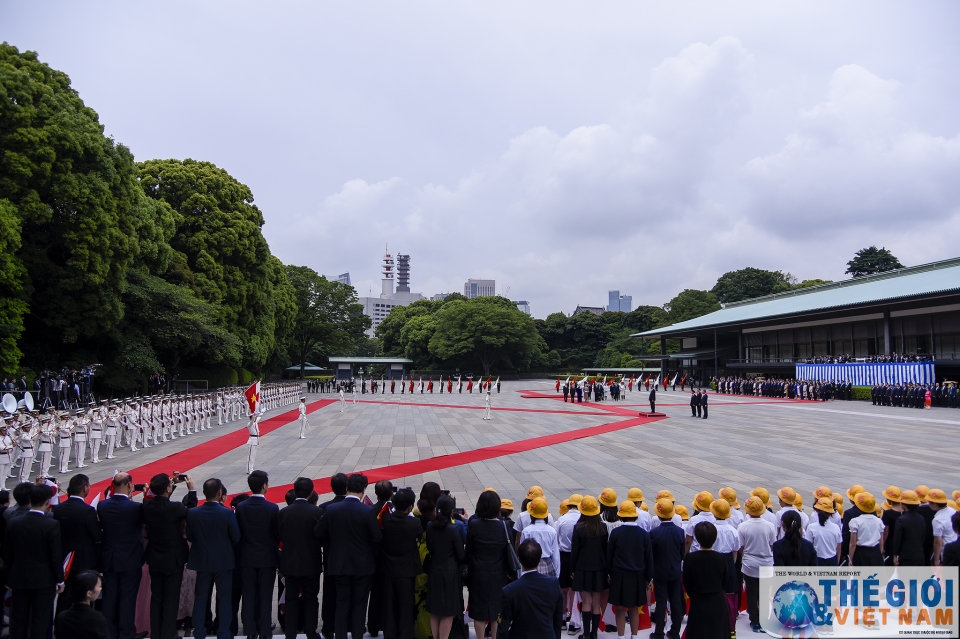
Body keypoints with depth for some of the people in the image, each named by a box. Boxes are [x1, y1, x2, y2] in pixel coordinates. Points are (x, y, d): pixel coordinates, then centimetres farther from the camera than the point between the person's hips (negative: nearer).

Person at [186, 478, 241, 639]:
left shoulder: (193, 513, -12)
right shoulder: (227, 513, -19)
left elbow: (189, 537, -2)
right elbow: (236, 538, -12)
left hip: (202, 561, 2)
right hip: (223, 561, -2)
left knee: (200, 597, 15)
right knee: (224, 598, 10)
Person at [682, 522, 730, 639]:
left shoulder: (690, 558, -16)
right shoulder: (721, 559, -10)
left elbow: (686, 583, -6)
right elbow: (724, 582, 3)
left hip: (698, 604, -2)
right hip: (718, 603, 2)